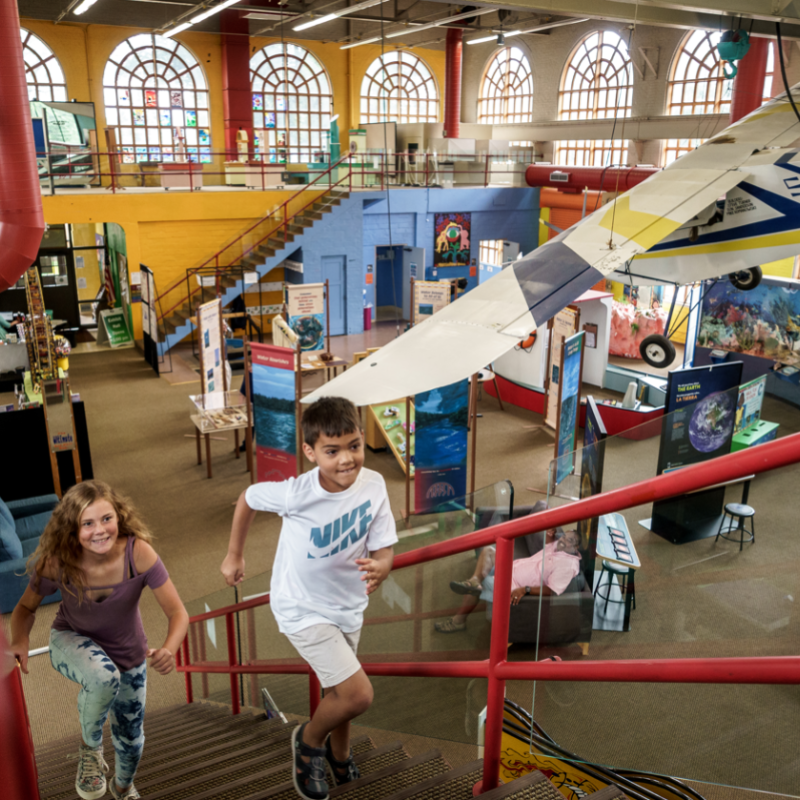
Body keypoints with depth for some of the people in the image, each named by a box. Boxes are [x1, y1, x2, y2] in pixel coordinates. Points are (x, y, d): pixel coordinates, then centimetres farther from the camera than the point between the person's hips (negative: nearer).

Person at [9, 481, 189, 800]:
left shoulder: (138, 553, -34)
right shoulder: (57, 563, -30)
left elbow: (178, 612, -30)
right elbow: (25, 608, -11)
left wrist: (168, 650, -50)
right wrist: (20, 641, -31)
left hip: (128, 653, 1)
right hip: (71, 641, -1)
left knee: (131, 737, 16)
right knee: (104, 676, -37)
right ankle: (90, 748, -3)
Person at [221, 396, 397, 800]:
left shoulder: (373, 485, -21)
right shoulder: (296, 494, -30)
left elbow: (384, 550, -16)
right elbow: (248, 498, -10)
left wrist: (380, 567, -40)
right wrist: (234, 556, 1)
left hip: (347, 603, 5)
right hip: (303, 609, -4)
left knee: (340, 688, 24)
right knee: (359, 695, -10)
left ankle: (339, 755, 55)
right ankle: (309, 741, 22)